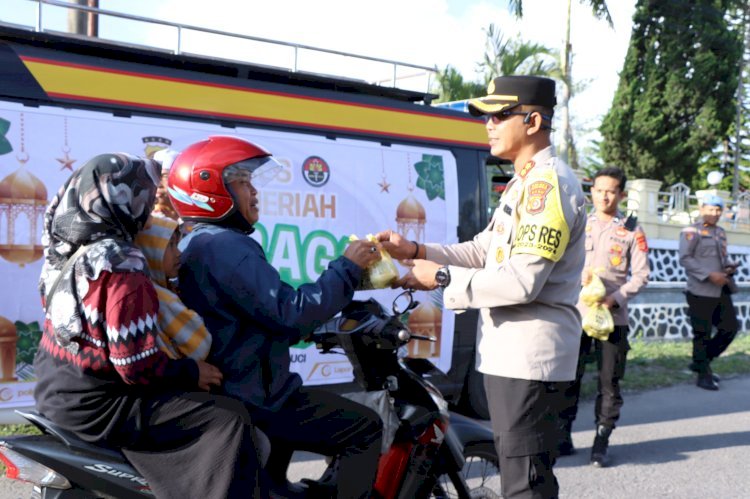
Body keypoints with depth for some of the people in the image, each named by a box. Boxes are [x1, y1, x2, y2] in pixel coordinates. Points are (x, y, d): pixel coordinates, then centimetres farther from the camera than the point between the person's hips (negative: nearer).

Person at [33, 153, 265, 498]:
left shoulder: (66, 246, 0)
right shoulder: (123, 271, -25)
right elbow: (138, 366, -26)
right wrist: (191, 373, -10)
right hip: (94, 404, -10)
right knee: (229, 421, -15)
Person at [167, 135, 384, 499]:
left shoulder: (191, 245, 13)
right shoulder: (226, 246, -21)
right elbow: (289, 311, -27)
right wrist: (347, 267, -18)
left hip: (220, 391, 11)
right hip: (251, 398, -11)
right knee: (365, 429, -8)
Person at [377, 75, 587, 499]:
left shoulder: (548, 182, -17)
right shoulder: (525, 182, 16)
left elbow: (522, 282, -24)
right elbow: (486, 249, 15)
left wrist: (444, 277, -16)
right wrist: (416, 251, 3)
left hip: (531, 356, -11)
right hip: (508, 353, 11)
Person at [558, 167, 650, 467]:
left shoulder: (631, 231, 6)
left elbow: (641, 274, 1)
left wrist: (616, 298, -13)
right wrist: (580, 276, -12)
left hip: (613, 316, -1)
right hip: (576, 311, 1)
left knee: (609, 381, 1)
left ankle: (601, 442, 11)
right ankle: (563, 437, 12)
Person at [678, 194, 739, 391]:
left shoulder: (721, 232, 18)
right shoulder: (691, 232, -6)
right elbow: (685, 259, -13)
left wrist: (730, 266, 2)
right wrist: (710, 275, -20)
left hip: (722, 290, 8)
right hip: (701, 291, -7)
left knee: (730, 326, 8)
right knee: (703, 334, 0)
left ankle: (701, 362, 24)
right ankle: (704, 375, 11)